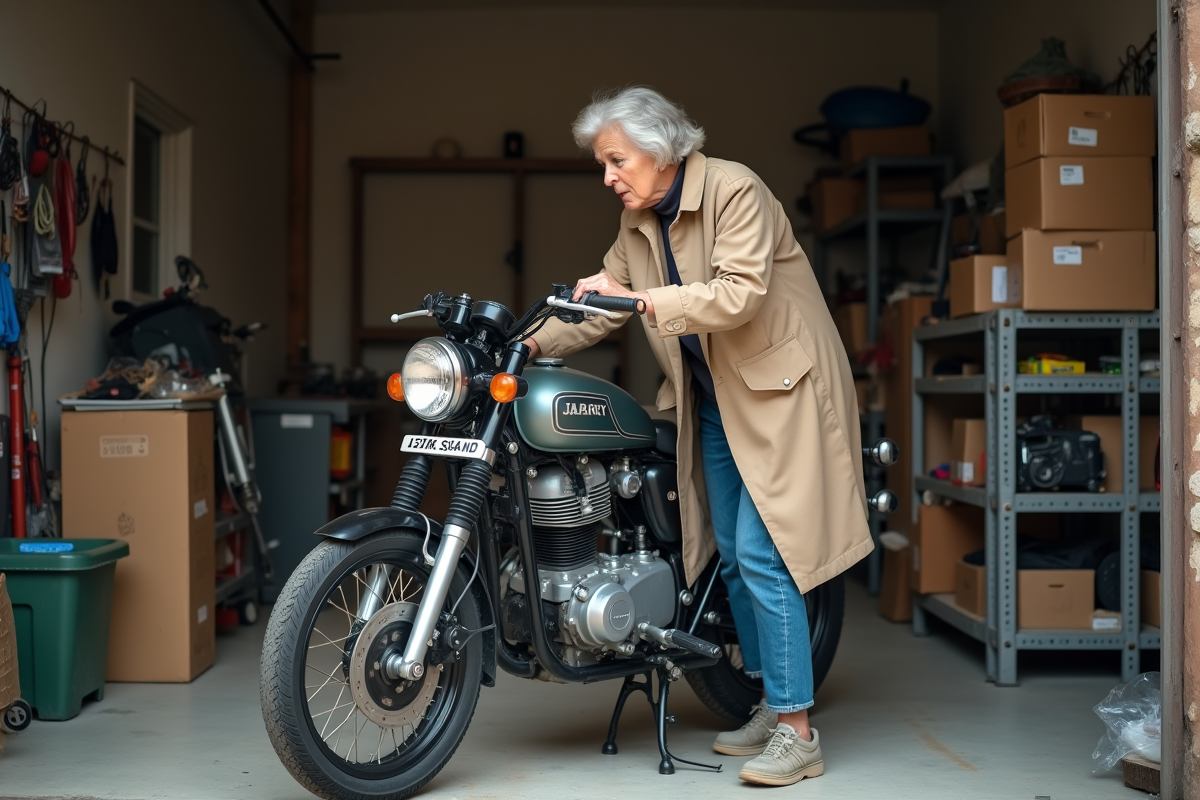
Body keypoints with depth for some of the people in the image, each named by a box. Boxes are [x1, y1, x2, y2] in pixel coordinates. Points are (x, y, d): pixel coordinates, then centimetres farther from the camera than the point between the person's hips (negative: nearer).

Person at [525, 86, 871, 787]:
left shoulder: (733, 190, -16)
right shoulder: (638, 222, 8)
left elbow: (740, 294, -26)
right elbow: (603, 305, 12)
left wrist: (641, 299, -31)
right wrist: (526, 344, 1)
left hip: (777, 389, -8)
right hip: (712, 402, 9)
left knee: (760, 554, -14)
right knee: (733, 557, 10)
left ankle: (798, 733, -8)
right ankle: (773, 707, 21)